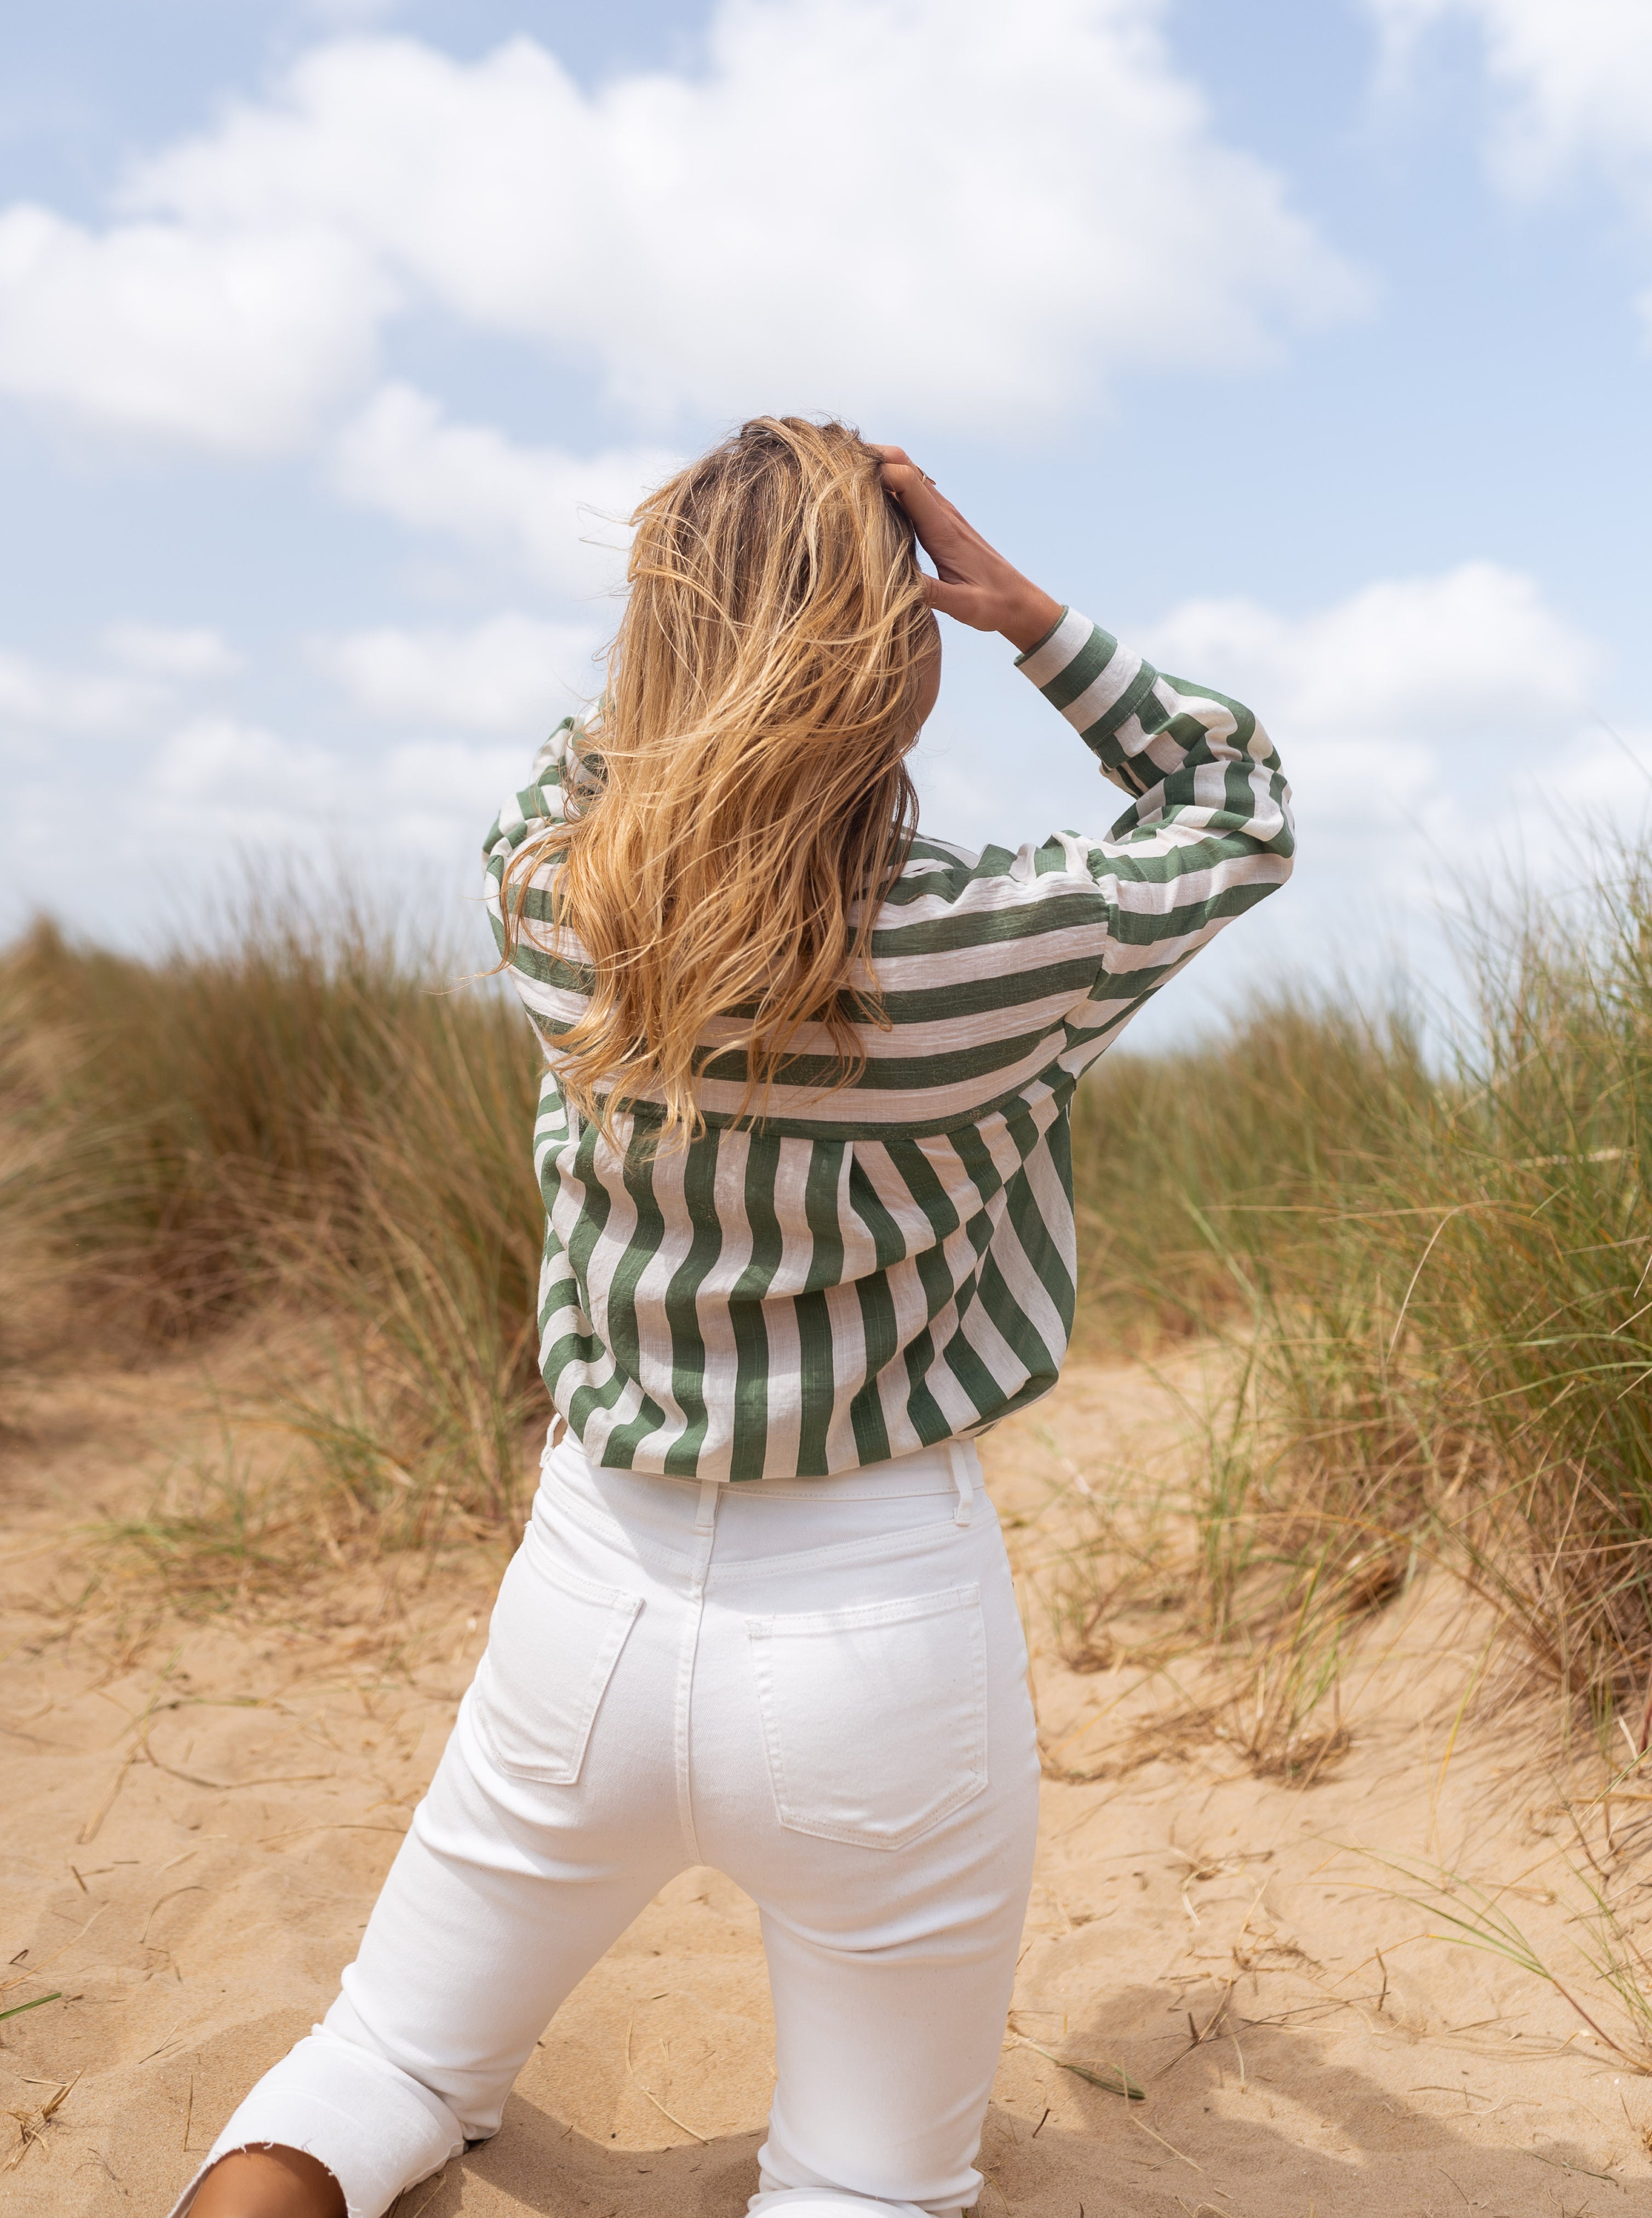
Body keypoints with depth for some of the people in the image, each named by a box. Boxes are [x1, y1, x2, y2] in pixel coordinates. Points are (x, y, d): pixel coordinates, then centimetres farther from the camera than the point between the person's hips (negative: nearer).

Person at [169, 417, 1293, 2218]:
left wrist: (735, 585, 6)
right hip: (883, 1626, -2)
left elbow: (592, 751, 16)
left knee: (387, 2066, 26)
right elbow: (1241, 806, 3)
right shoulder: (999, 950, -18)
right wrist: (1023, 611, -5)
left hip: (592, 1594, 3)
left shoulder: (545, 891, -10)